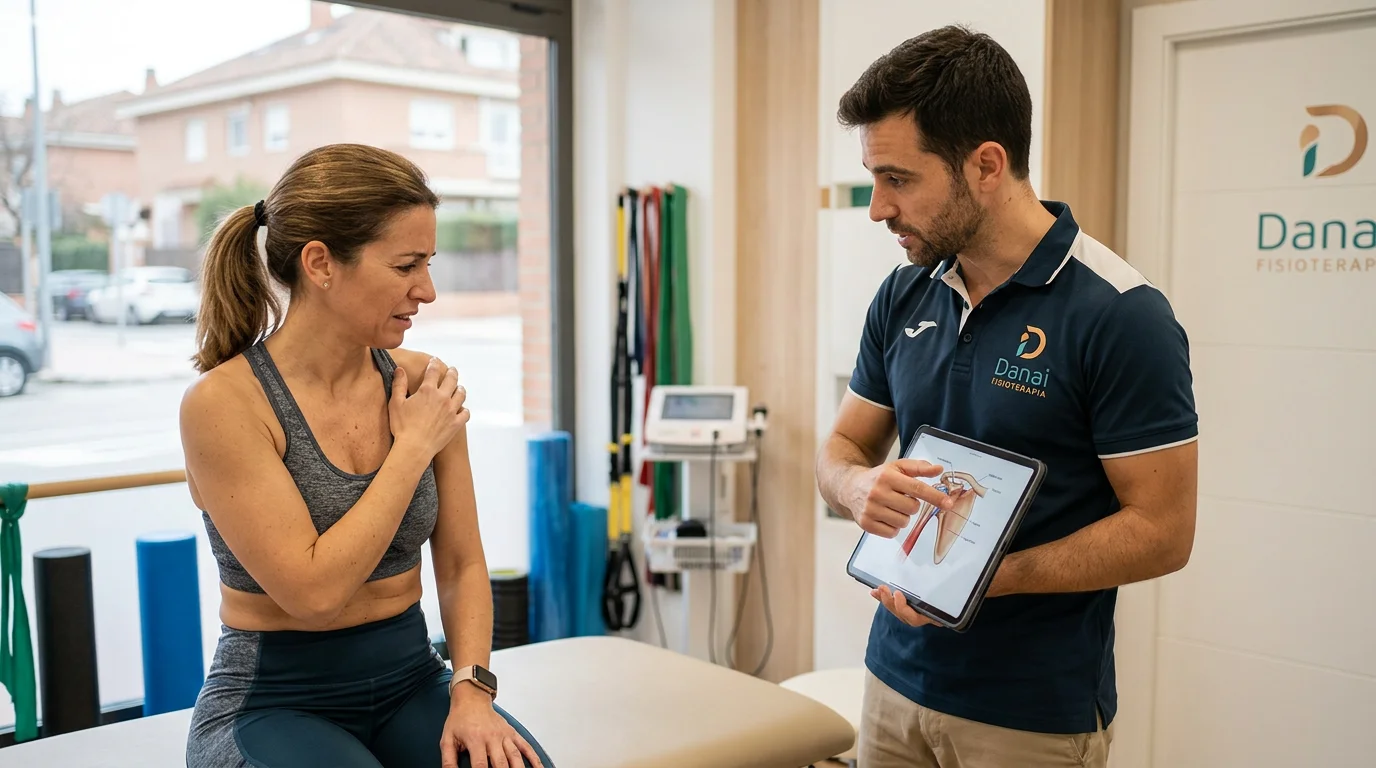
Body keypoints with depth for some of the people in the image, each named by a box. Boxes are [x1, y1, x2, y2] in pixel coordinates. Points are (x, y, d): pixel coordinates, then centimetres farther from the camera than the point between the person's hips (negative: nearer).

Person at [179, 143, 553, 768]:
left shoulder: (424, 382, -1)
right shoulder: (223, 403, -15)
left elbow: (462, 564, 4)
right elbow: (313, 591, -20)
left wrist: (471, 692, -10)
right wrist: (413, 448, -16)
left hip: (412, 679, 3)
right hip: (274, 703, -3)